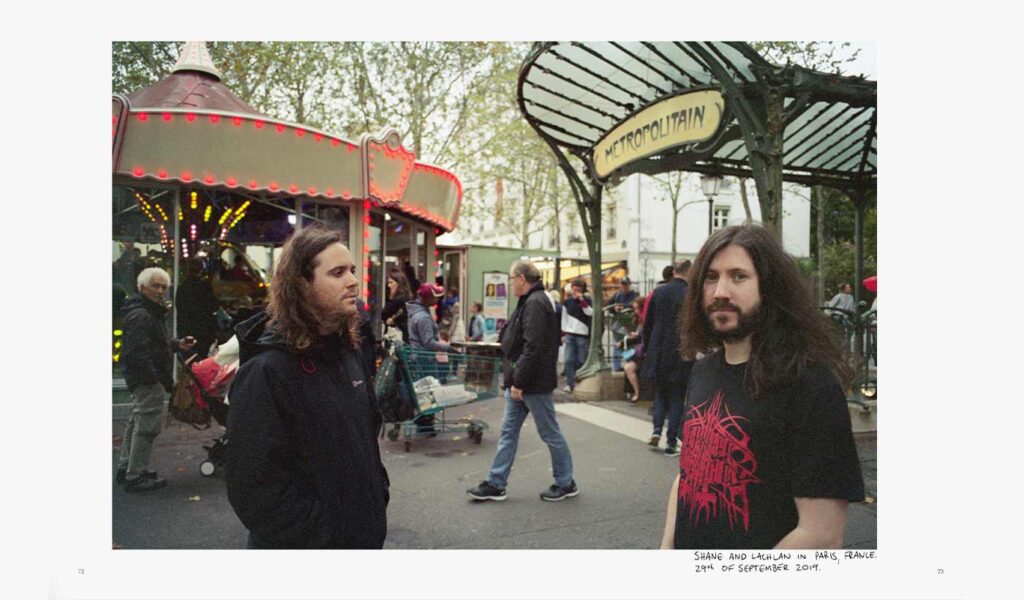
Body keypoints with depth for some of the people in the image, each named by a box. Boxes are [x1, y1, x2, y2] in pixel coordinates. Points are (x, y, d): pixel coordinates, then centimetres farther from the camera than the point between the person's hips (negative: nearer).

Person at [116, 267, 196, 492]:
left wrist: (178, 344, 12)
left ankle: (126, 468, 34)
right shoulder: (140, 316, -20)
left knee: (136, 423, 21)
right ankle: (135, 477, 4)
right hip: (148, 381, -12)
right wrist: (157, 379, -24)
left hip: (140, 380, 12)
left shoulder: (150, 312, 16)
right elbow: (137, 353, -26)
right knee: (146, 427, -4)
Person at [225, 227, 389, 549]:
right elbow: (255, 484, -22)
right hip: (306, 545, -7)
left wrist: (378, 496, 7)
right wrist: (321, 538, -19)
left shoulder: (346, 351, 4)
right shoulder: (266, 371, -21)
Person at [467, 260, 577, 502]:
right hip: (521, 382, 10)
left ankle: (565, 483, 20)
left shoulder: (535, 303, -18)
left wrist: (519, 381, -22)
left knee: (550, 433, 4)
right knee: (508, 432, 12)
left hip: (534, 383, -10)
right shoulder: (530, 301, 15)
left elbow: (533, 348, -26)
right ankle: (495, 484, 20)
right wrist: (513, 380, 16)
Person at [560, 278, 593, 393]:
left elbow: (591, 313, -16)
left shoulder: (587, 300, 1)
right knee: (568, 360, -4)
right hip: (570, 334, 2)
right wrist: (563, 330, 10)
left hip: (582, 335, -2)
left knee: (581, 360, 1)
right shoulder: (567, 301, 8)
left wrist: (582, 301, -18)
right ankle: (569, 383, 1)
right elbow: (564, 317, 14)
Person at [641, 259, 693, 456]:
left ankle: (657, 429, 7)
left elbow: (647, 323, 6)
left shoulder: (658, 292, 0)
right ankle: (671, 443, 10)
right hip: (680, 356, -3)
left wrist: (647, 348, 16)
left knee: (660, 393, 21)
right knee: (676, 398, 7)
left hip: (658, 354, 3)